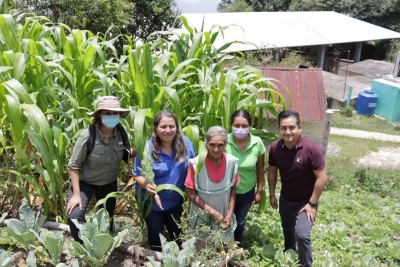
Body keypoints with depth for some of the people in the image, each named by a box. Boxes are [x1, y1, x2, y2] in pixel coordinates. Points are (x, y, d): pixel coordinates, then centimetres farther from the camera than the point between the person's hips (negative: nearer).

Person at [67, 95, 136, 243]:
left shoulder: (121, 132, -17)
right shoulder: (88, 135, -29)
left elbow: (128, 153, 0)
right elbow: (74, 165, -21)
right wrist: (76, 194, -22)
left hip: (109, 183, 4)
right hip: (84, 181, -4)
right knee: (74, 216, -22)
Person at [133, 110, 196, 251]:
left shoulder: (185, 142, -15)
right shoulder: (147, 148, -24)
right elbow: (138, 174, -16)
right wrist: (146, 185, -36)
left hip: (176, 200, 3)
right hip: (152, 200, -3)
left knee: (176, 232, 26)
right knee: (155, 233, 19)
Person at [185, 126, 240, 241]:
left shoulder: (232, 162, -14)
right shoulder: (197, 163, -22)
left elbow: (233, 189, -1)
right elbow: (191, 194, -14)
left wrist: (230, 214, -7)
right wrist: (212, 211, -18)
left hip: (224, 216, 2)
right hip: (202, 217, -2)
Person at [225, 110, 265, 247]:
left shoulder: (257, 143, -17)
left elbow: (260, 169, -4)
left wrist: (259, 191, 3)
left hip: (248, 191, 2)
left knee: (240, 220, 27)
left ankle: (239, 244, 54)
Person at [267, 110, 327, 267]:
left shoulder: (311, 149, -28)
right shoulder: (275, 148, -16)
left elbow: (321, 178, -21)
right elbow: (272, 171, 1)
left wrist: (312, 203, -18)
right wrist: (272, 195, 2)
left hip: (305, 201, -4)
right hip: (285, 199, 5)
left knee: (302, 235, -15)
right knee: (287, 231, 24)